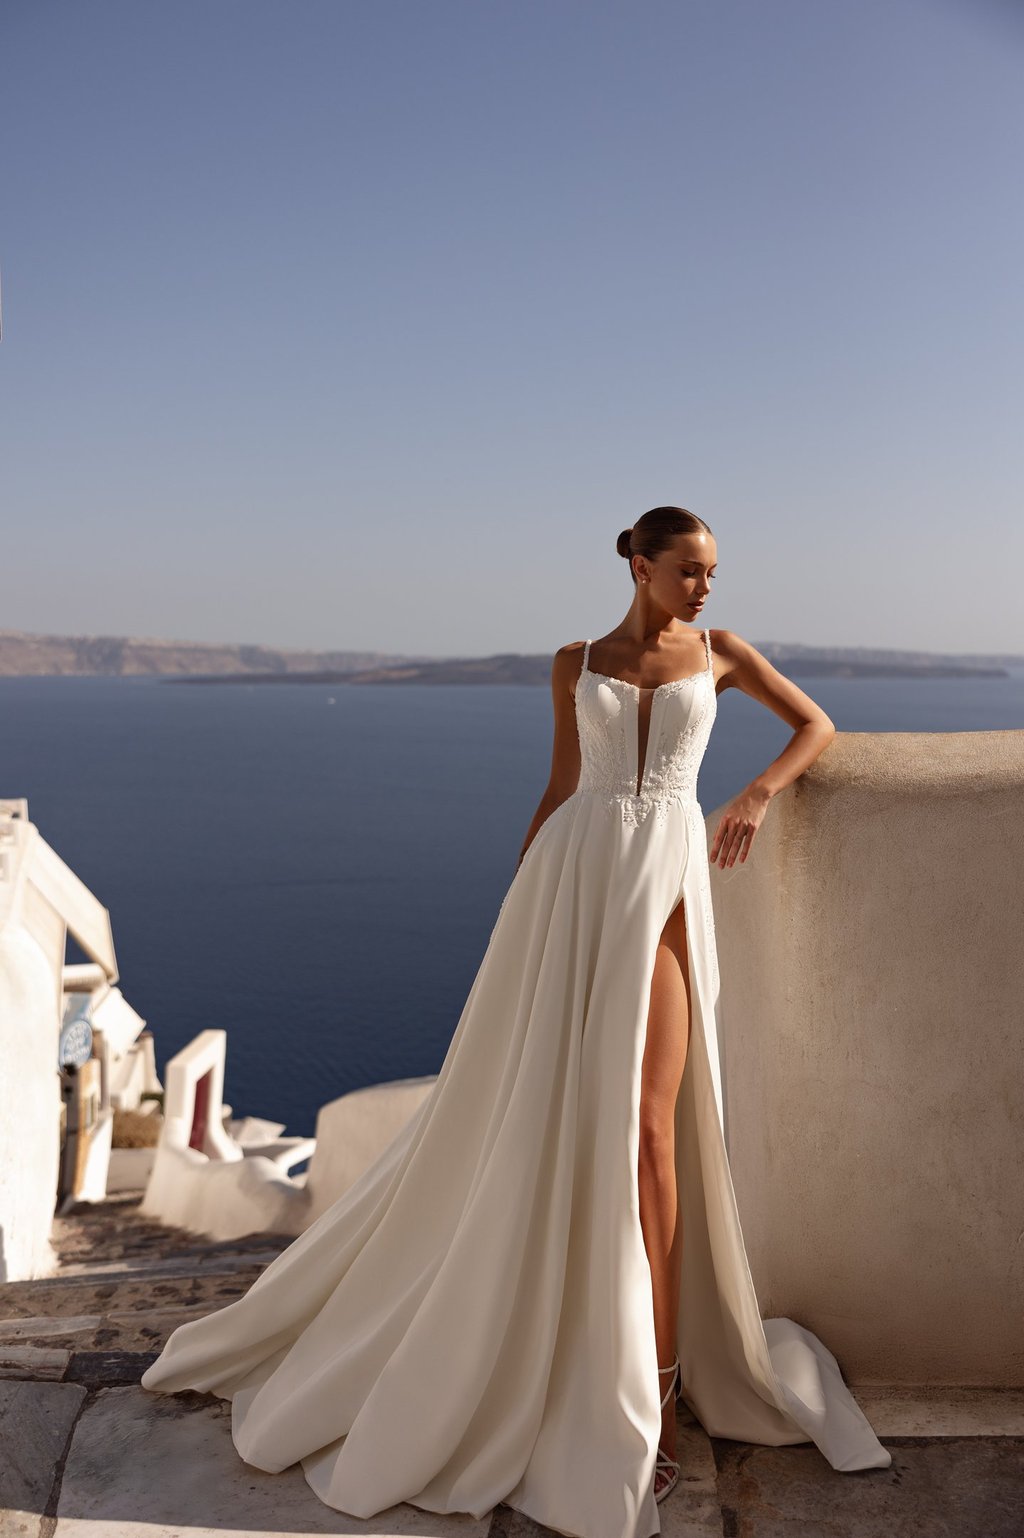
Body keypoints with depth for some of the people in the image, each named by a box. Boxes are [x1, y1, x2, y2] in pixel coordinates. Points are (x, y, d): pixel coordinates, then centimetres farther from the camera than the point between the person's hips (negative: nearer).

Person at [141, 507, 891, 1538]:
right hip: (569, 879, 1)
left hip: (661, 883, -1)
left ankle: (653, 1384, 2)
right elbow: (560, 788, 15)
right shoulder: (575, 664, 14)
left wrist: (758, 791, 1)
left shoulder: (719, 652, 14)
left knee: (644, 1126, -11)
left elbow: (817, 725, 20)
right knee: (534, 1118, 3)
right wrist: (512, 911, 10)